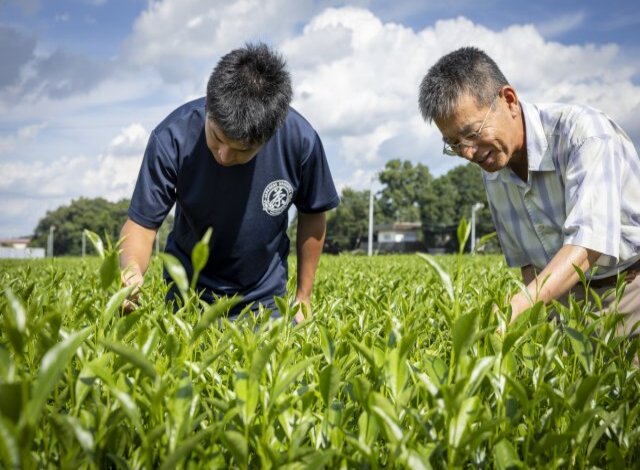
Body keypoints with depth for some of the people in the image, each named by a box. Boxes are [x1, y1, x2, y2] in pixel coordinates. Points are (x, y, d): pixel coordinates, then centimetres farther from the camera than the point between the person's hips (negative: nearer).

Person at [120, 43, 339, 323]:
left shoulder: (301, 141, -22)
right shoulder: (172, 138, -26)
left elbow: (312, 215, -4)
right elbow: (142, 222, -21)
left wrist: (303, 297, 2)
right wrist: (131, 270, -44)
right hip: (189, 297, 0)